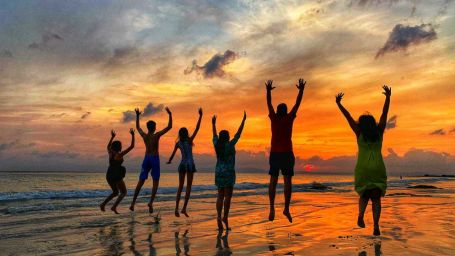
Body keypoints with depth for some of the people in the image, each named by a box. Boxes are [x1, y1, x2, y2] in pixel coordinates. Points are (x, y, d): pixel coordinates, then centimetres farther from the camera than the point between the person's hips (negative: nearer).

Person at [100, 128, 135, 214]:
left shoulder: (110, 152, 4)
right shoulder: (120, 154, -13)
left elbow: (108, 146, 29)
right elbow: (131, 146, -14)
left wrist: (112, 137, 33)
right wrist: (132, 135, -8)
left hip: (109, 176, 7)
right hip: (117, 177, -7)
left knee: (115, 192, 25)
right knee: (124, 192, 11)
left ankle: (103, 204, 6)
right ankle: (114, 207, -7)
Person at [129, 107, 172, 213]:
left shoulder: (144, 135, 1)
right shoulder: (157, 135, -12)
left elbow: (137, 127, 21)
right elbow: (169, 127, -12)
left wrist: (137, 115, 28)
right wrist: (170, 115, -9)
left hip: (146, 158, 4)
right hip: (155, 159, -4)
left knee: (141, 181, 10)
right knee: (155, 182, 1)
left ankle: (133, 202, 10)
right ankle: (151, 202, -13)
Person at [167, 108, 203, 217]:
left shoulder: (178, 143, 3)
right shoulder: (189, 140, -6)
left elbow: (173, 154, 7)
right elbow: (197, 128, -10)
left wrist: (169, 161, 29)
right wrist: (200, 116, -10)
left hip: (182, 164, 4)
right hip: (190, 164, -3)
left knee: (180, 187, 9)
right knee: (188, 186, 1)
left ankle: (177, 208, -3)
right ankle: (184, 208, -5)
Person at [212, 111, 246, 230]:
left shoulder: (217, 144, 3)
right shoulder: (230, 144, -8)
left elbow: (214, 135, 20)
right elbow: (238, 133, -4)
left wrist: (213, 123, 34)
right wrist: (243, 120, 2)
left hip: (219, 172, 5)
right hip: (229, 172, -5)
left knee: (220, 196, 8)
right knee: (228, 196, -3)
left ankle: (219, 216, 1)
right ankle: (225, 217, -9)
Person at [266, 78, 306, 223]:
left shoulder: (274, 118, 4)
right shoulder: (289, 118, 1)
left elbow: (269, 104, 15)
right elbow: (297, 104, 9)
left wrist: (268, 90, 25)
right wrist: (301, 90, 18)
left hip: (274, 153, 2)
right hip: (287, 153, -2)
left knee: (273, 181, 3)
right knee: (287, 181, -1)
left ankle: (272, 207, -8)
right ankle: (286, 208, -9)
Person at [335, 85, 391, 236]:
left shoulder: (359, 133, 4)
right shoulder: (379, 131, 8)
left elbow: (348, 117, 6)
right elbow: (385, 113, 13)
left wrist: (339, 103, 11)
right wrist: (388, 97, 18)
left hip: (362, 168, -1)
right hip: (378, 168, 1)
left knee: (364, 195, 16)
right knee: (376, 198, 5)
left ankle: (361, 215, -9)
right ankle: (376, 226, -8)